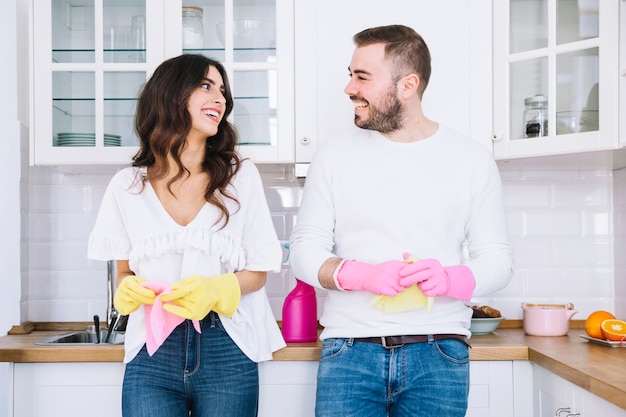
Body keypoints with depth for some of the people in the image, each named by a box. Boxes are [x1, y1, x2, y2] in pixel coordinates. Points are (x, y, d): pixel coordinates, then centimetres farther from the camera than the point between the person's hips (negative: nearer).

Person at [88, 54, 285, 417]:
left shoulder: (241, 175, 2)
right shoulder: (128, 185, 5)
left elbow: (257, 271, 3)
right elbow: (125, 271, 13)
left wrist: (214, 289, -16)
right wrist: (129, 289, -9)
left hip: (227, 351, 0)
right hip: (153, 353, 1)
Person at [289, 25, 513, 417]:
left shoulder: (472, 159, 2)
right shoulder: (334, 157, 3)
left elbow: (498, 258, 3)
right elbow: (305, 251, 3)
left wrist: (450, 279, -17)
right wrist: (363, 274, -16)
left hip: (439, 353, 0)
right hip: (350, 351, 0)